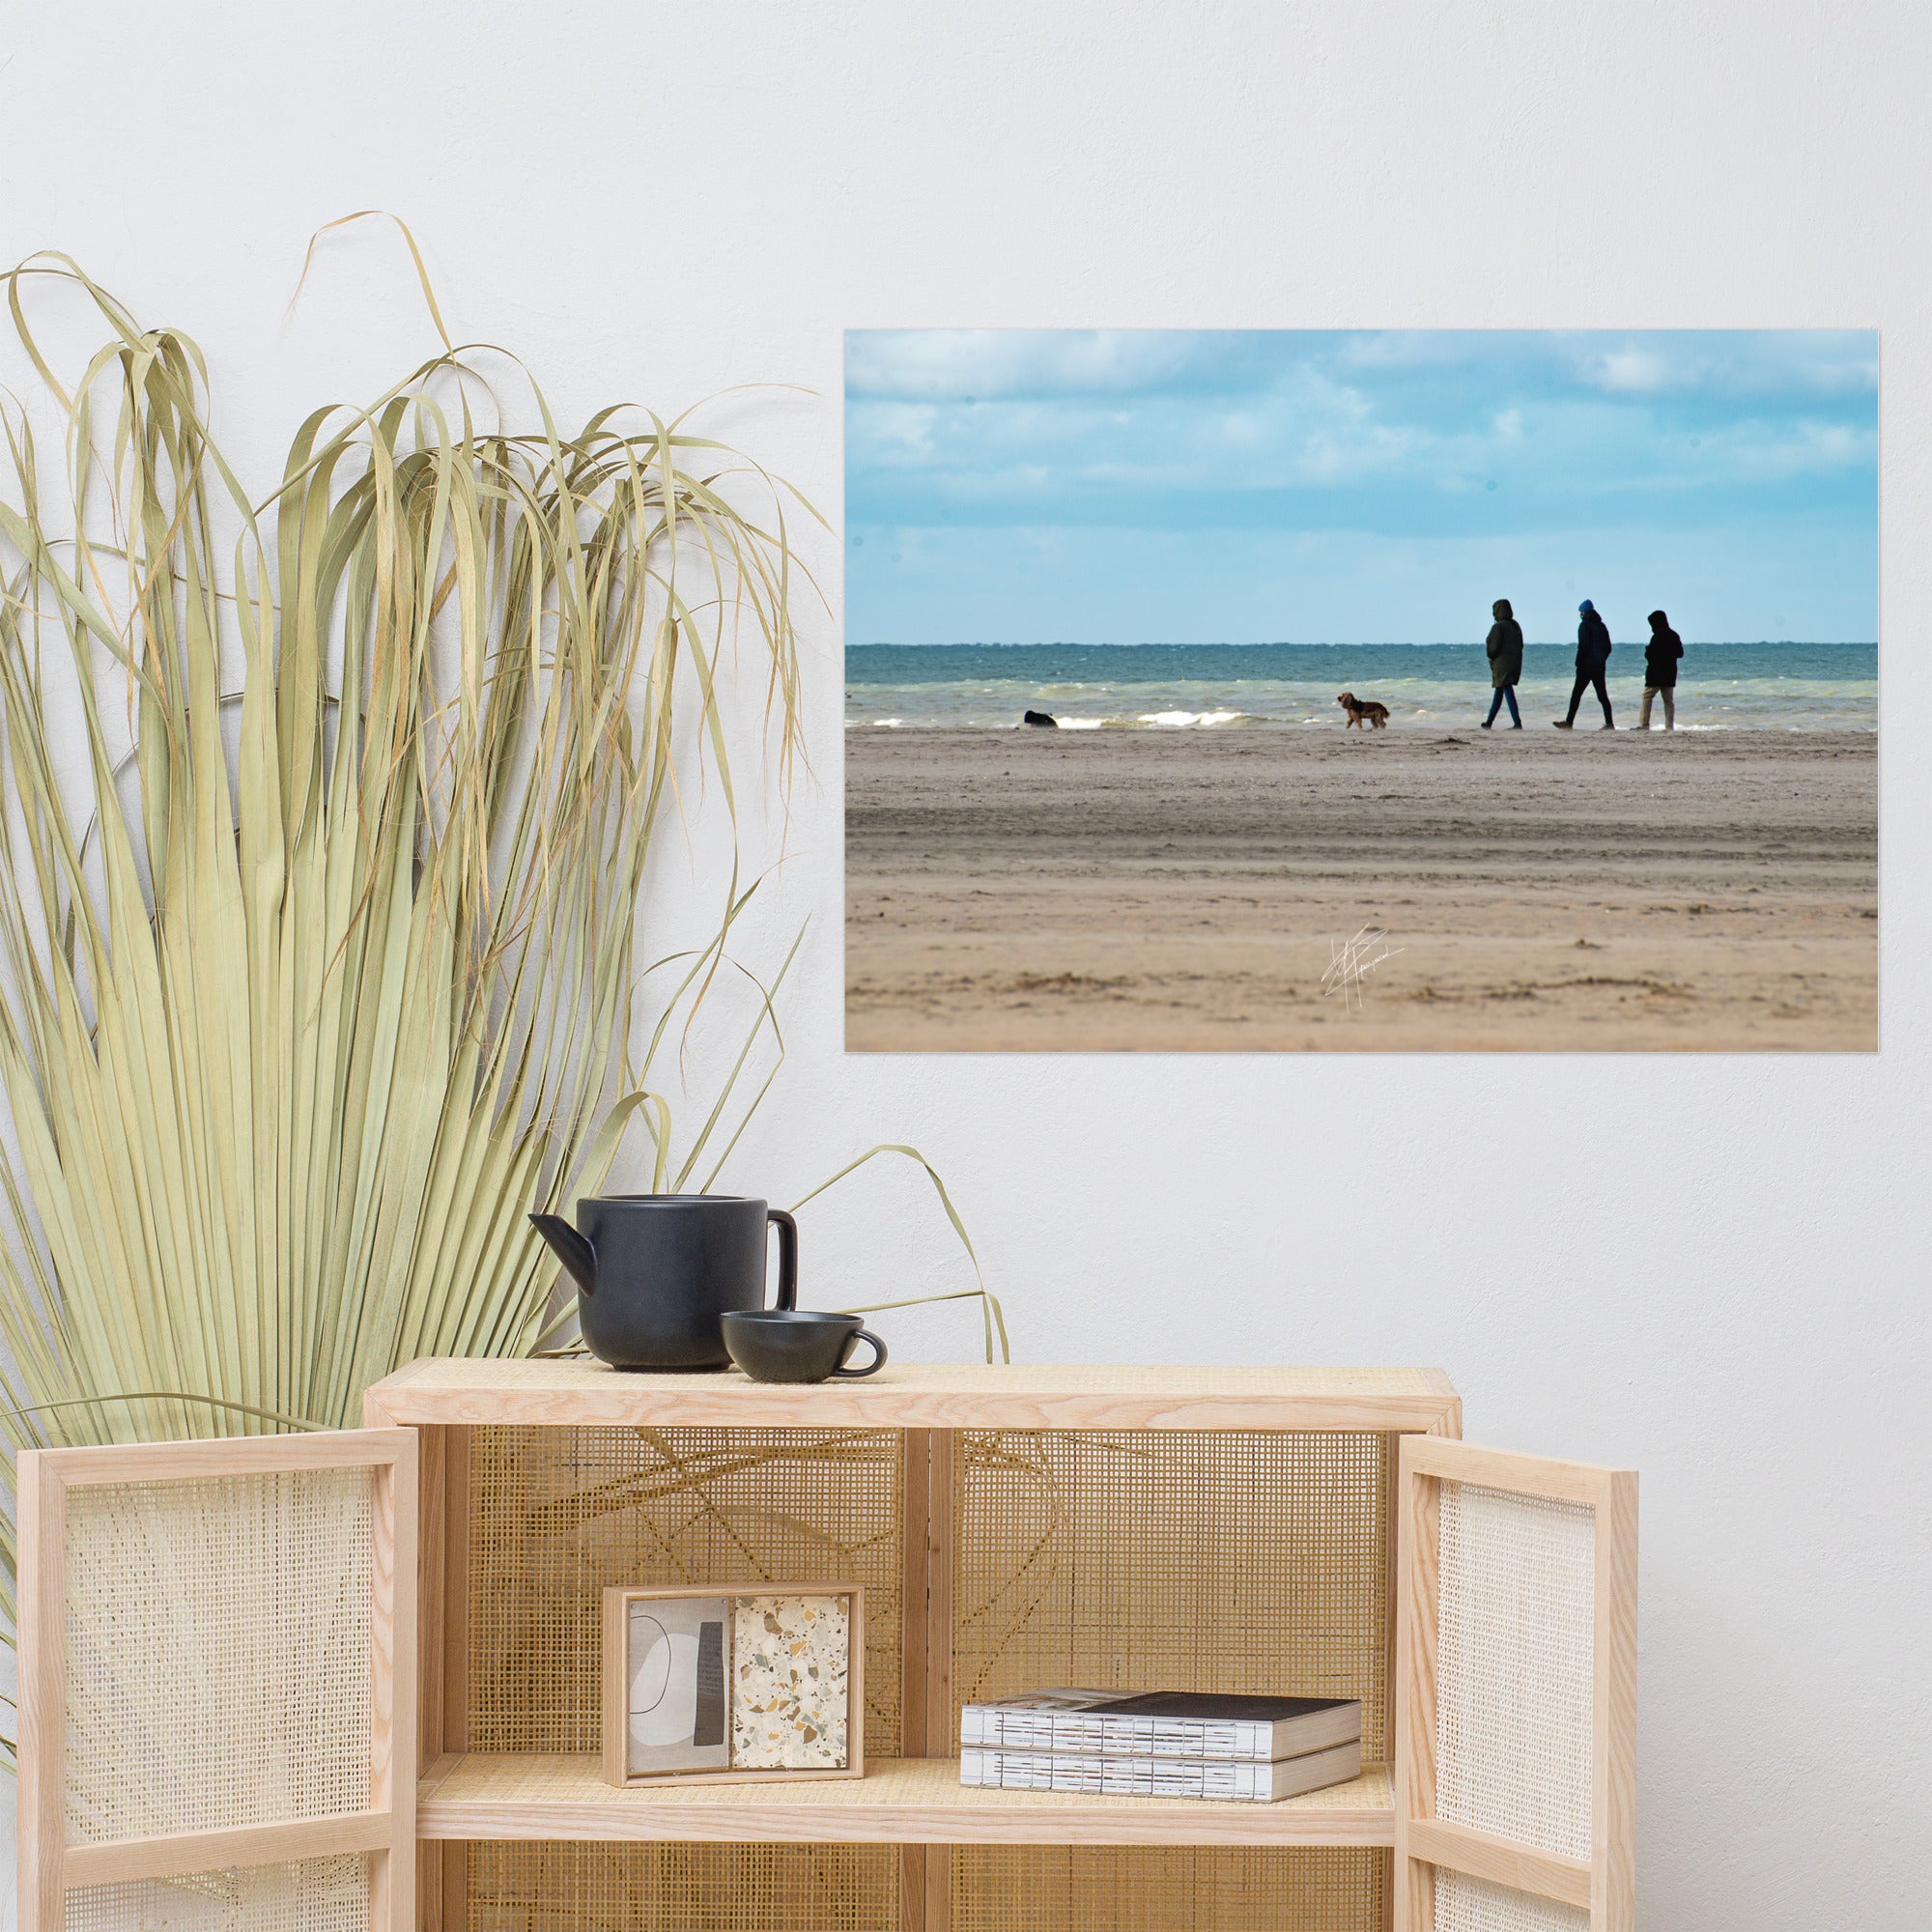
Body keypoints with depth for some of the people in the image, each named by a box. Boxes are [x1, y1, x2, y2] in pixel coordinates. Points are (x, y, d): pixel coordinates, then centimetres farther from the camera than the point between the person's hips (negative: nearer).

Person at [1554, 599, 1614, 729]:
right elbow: (1608, 648, 15)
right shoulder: (1601, 626, 14)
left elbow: (1583, 646, -15)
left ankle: (1569, 722, -6)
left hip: (1587, 665, -7)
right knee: (1602, 695, 8)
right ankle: (1609, 723, 2)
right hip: (1600, 667, 7)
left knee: (1576, 694, -4)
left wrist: (1578, 663, -9)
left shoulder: (1585, 625, -8)